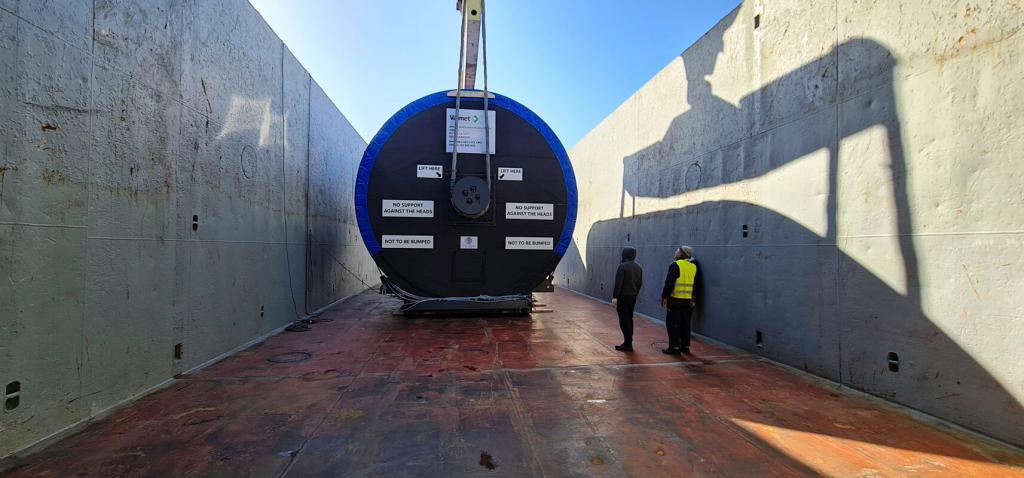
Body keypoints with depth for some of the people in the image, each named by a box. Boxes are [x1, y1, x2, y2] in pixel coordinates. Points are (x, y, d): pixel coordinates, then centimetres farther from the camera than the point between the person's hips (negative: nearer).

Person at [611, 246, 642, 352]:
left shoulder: (623, 266, -15)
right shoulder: (638, 267, 8)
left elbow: (618, 283, -19)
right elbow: (640, 283, 12)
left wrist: (615, 296, -18)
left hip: (623, 296, -8)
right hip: (632, 296, 8)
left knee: (624, 320, -3)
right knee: (629, 319, 16)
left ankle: (628, 344, -3)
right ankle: (628, 341, 23)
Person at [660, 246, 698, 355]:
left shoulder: (675, 265, -12)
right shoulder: (693, 267, 9)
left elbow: (669, 283, -16)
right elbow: (695, 284, 15)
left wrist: (664, 296, -11)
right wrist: (692, 298, 22)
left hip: (675, 300, -7)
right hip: (688, 300, 7)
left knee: (673, 324, 0)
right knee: (685, 324, 14)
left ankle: (674, 347, 0)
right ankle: (685, 346, 20)